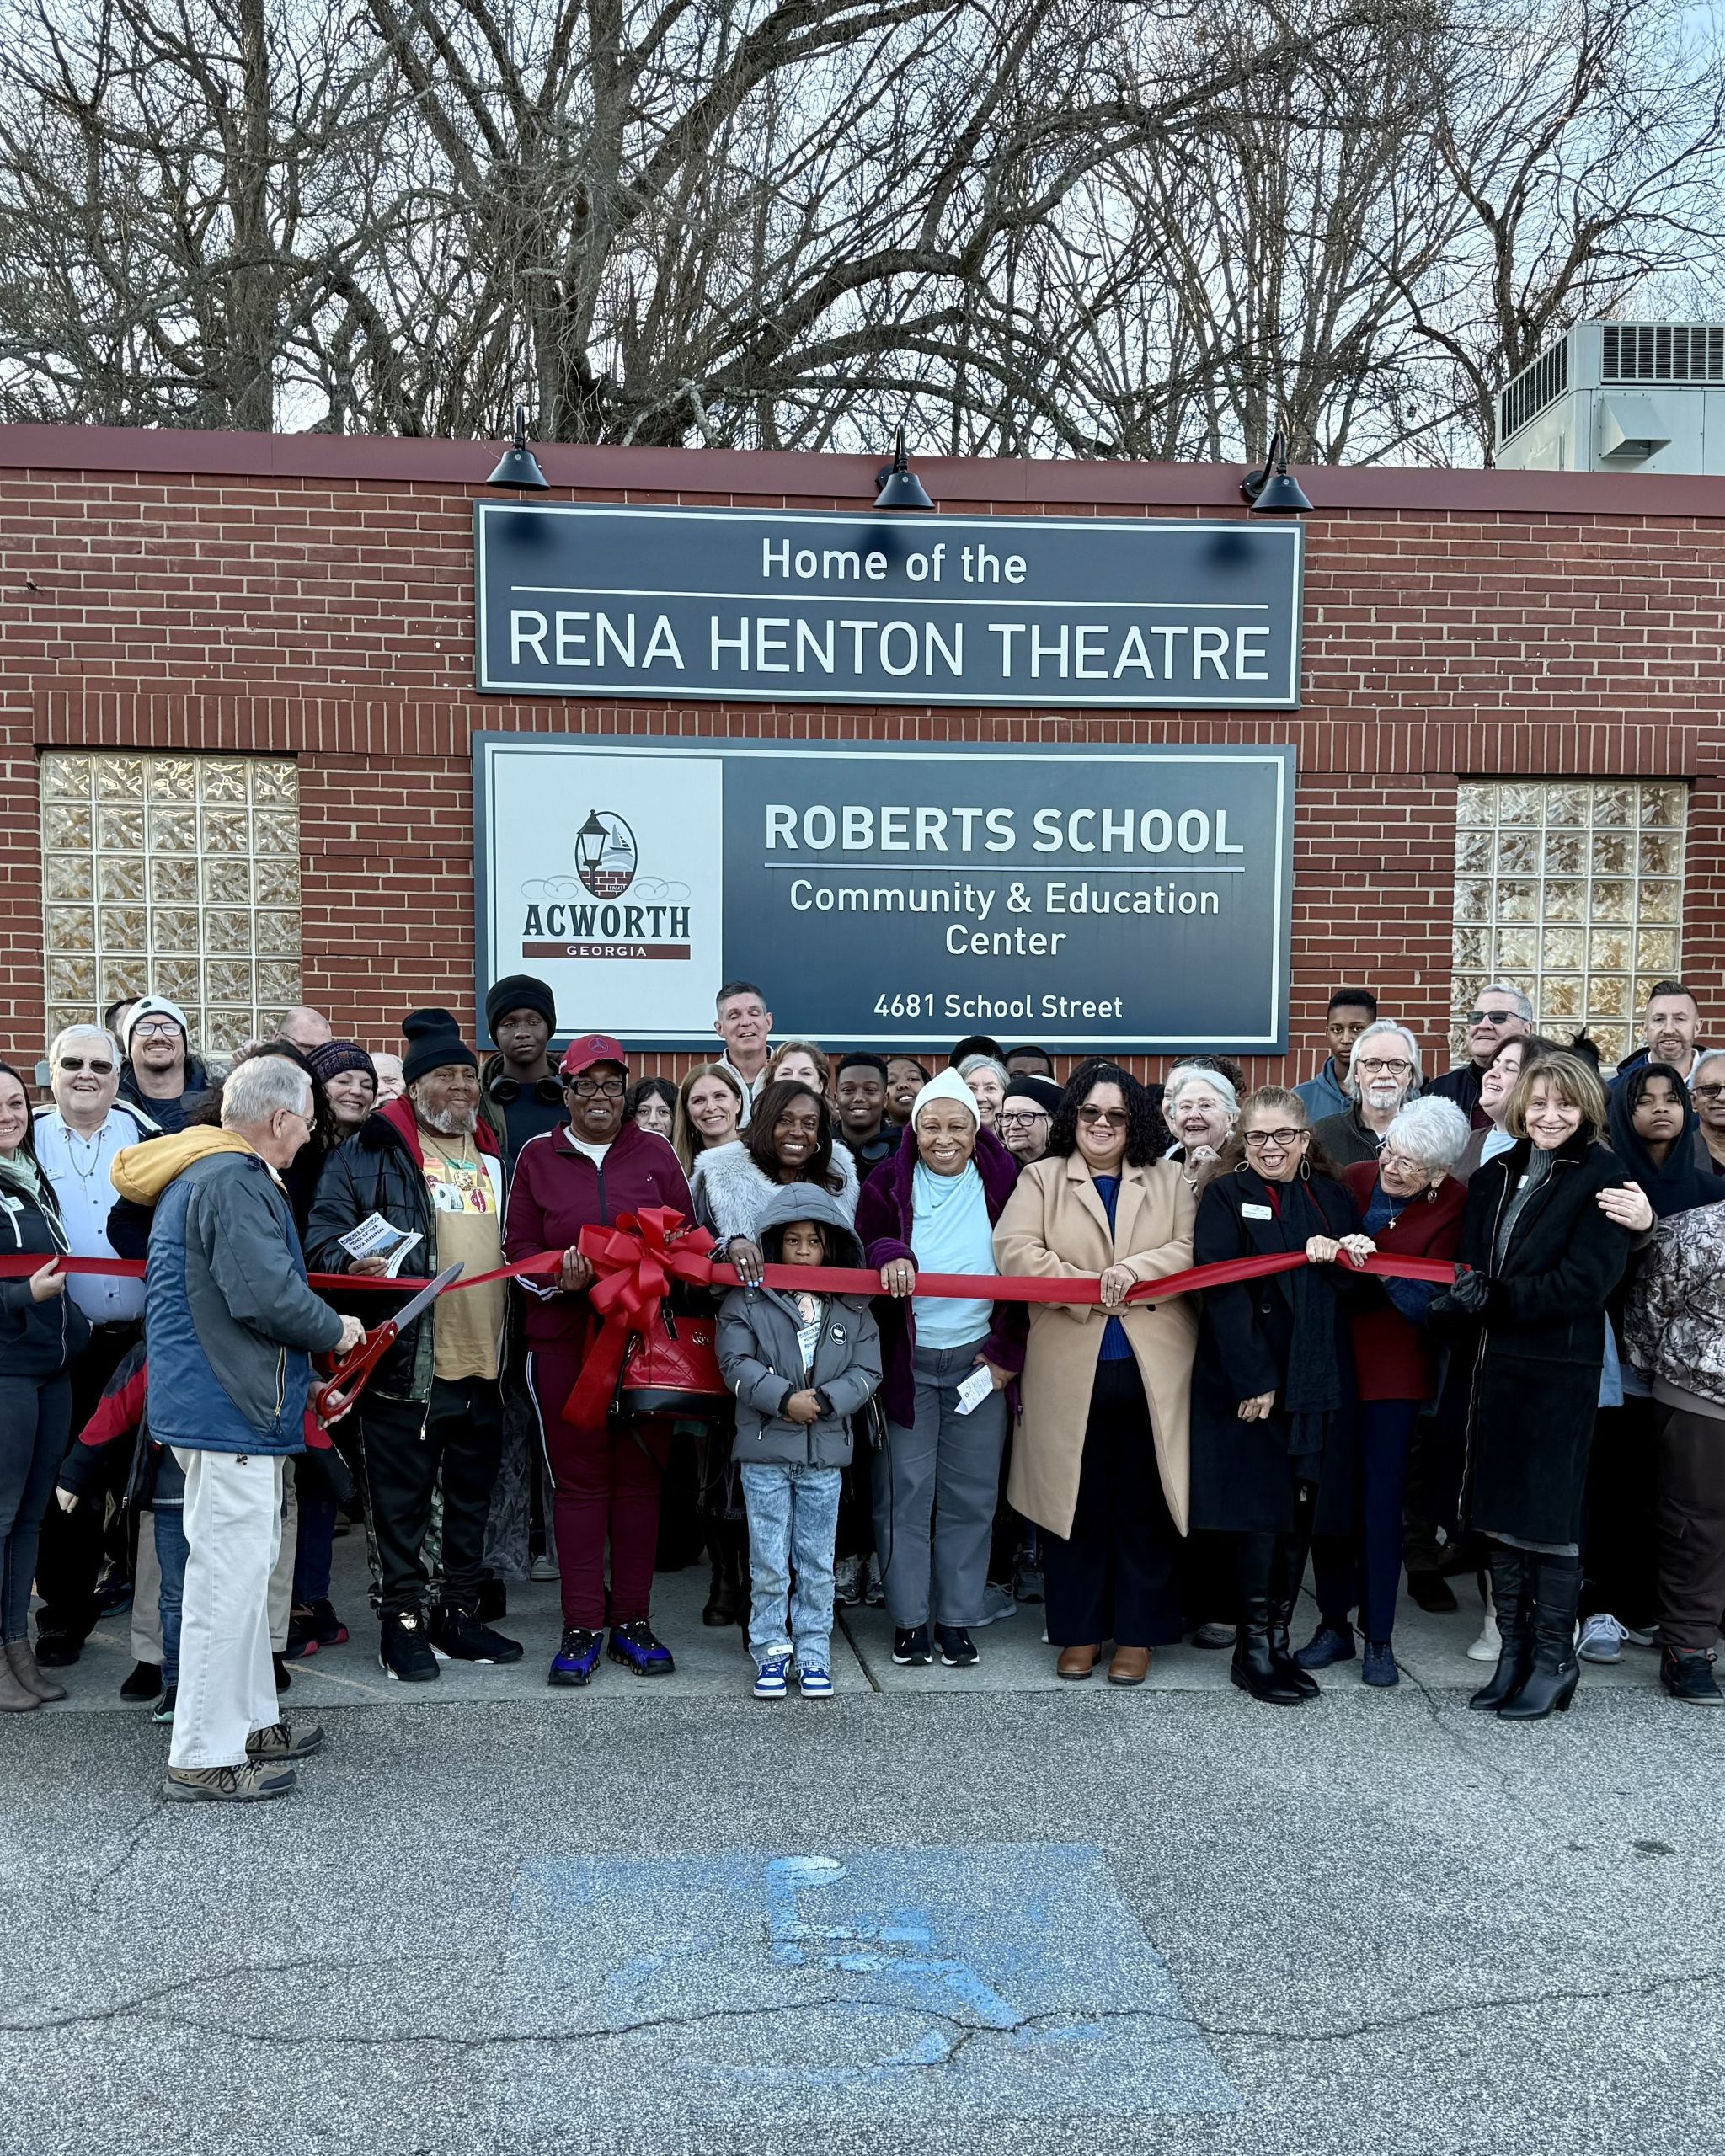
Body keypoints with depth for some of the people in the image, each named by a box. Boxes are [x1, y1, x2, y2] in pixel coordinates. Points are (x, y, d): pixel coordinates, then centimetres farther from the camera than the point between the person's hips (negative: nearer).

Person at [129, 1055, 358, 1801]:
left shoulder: (199, 1174, 17)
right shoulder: (234, 1182, -18)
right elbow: (267, 1294, -26)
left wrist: (307, 1378, 19)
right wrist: (334, 1330, -7)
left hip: (215, 1398, 11)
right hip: (231, 1410, -11)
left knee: (245, 1565, 19)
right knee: (230, 1573, -5)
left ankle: (250, 1720, 31)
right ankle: (205, 1758, 3)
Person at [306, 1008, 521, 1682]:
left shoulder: (494, 1156, 18)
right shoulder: (371, 1151, -1)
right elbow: (325, 1230, -5)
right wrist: (352, 1264, -24)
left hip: (484, 1361, 6)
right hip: (405, 1363, -5)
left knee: (472, 1498, 14)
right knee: (401, 1500, 2)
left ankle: (459, 1614, 27)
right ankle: (402, 1621, 15)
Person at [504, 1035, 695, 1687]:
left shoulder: (654, 1152, 8)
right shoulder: (538, 1156, 6)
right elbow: (519, 1247, 4)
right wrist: (559, 1277, -14)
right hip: (565, 1339, -1)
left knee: (640, 1475, 5)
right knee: (578, 1478, 2)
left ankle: (632, 1621, 16)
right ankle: (582, 1628, 11)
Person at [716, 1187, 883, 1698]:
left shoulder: (853, 1308, 6)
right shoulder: (747, 1301, -1)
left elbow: (866, 1372, 1)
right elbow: (736, 1364, -8)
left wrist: (824, 1400, -15)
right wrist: (785, 1399, -18)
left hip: (825, 1451, 2)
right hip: (764, 1450, -2)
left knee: (817, 1564, 9)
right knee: (769, 1564, 5)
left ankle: (814, 1656, 20)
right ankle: (771, 1652, 18)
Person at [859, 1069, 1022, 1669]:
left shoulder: (1004, 1182, 0)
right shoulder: (888, 1184, 0)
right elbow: (859, 1249, 2)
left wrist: (1008, 1350, -3)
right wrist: (887, 1255, -21)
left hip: (981, 1359, 0)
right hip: (905, 1360, 0)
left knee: (971, 1495, 5)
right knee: (904, 1492, 1)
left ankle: (958, 1619, 17)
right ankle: (909, 1619, 14)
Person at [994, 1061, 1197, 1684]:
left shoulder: (1168, 1180, 11)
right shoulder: (1041, 1179, 7)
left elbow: (1191, 1251, -2)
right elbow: (1014, 1252, -7)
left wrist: (1132, 1272, -16)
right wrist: (1085, 1285, -16)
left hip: (1153, 1368, 1)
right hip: (1070, 1370, 0)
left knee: (1145, 1505, 5)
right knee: (1076, 1503, 6)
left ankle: (1138, 1633, 17)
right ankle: (1078, 1631, 19)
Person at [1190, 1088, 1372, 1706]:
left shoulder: (1333, 1196, 13)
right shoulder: (1226, 1196, -1)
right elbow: (1221, 1289, -11)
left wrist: (1336, 1256, -12)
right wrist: (1254, 1379, -17)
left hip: (1319, 1378, 5)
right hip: (1250, 1376, -5)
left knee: (1304, 1513, 7)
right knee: (1263, 1510, -4)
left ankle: (1278, 1639, 18)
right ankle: (1253, 1648, 7)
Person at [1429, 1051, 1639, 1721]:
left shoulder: (1601, 1178, -4)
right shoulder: (1494, 1176, 13)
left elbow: (1587, 1279, -14)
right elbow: (1468, 1267, 12)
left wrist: (1497, 1297, -19)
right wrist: (1460, 1300, -10)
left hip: (1559, 1370, -5)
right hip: (1493, 1366, 5)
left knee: (1550, 1516, 1)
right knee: (1500, 1513, 10)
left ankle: (1554, 1662, 14)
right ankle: (1513, 1654, 22)